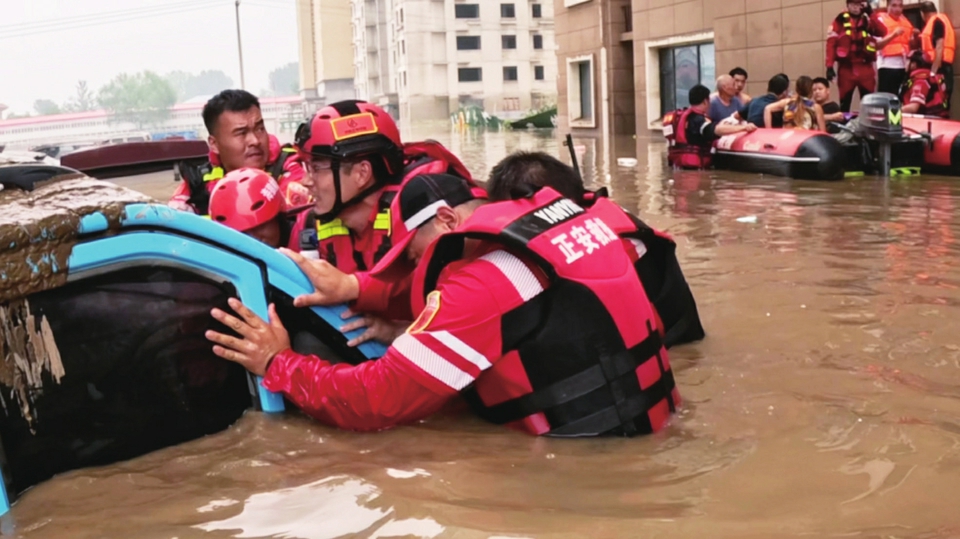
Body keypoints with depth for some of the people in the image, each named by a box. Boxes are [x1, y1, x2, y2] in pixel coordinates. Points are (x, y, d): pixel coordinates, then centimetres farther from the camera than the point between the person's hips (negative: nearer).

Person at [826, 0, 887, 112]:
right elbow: (831, 43, -5)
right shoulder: (840, 21, 2)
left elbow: (883, 32, -5)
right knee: (845, 102, 3)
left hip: (866, 68, 2)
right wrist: (830, 66, -14)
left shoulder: (868, 21, 11)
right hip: (846, 68, -2)